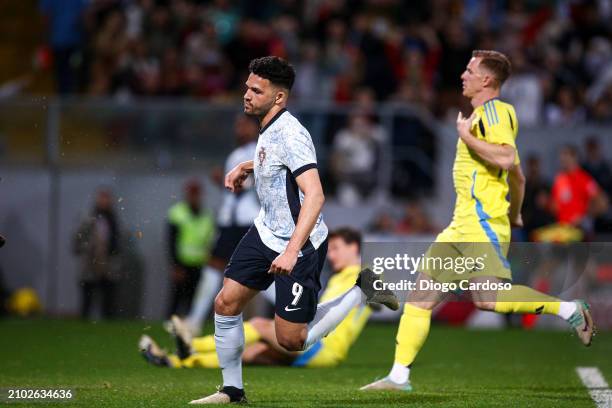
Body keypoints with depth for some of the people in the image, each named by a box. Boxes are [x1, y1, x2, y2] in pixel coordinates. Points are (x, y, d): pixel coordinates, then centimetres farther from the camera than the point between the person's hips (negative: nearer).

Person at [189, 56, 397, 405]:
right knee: (226, 304, 1)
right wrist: (247, 166, 16)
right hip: (266, 232, 9)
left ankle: (363, 292, 11)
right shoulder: (270, 129, 5)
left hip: (300, 246, -9)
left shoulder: (290, 134, -24)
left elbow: (315, 196, -33)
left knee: (292, 341, -4)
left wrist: (292, 250, -39)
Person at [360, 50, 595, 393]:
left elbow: (507, 158, -27)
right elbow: (518, 176, 28)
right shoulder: (484, 115, 21)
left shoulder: (494, 111, -9)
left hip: (483, 223, -10)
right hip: (462, 227, 10)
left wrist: (466, 136, -16)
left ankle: (569, 309, -9)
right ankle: (399, 376, 6)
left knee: (488, 298, -20)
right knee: (421, 296, 6)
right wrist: (515, 213, 40)